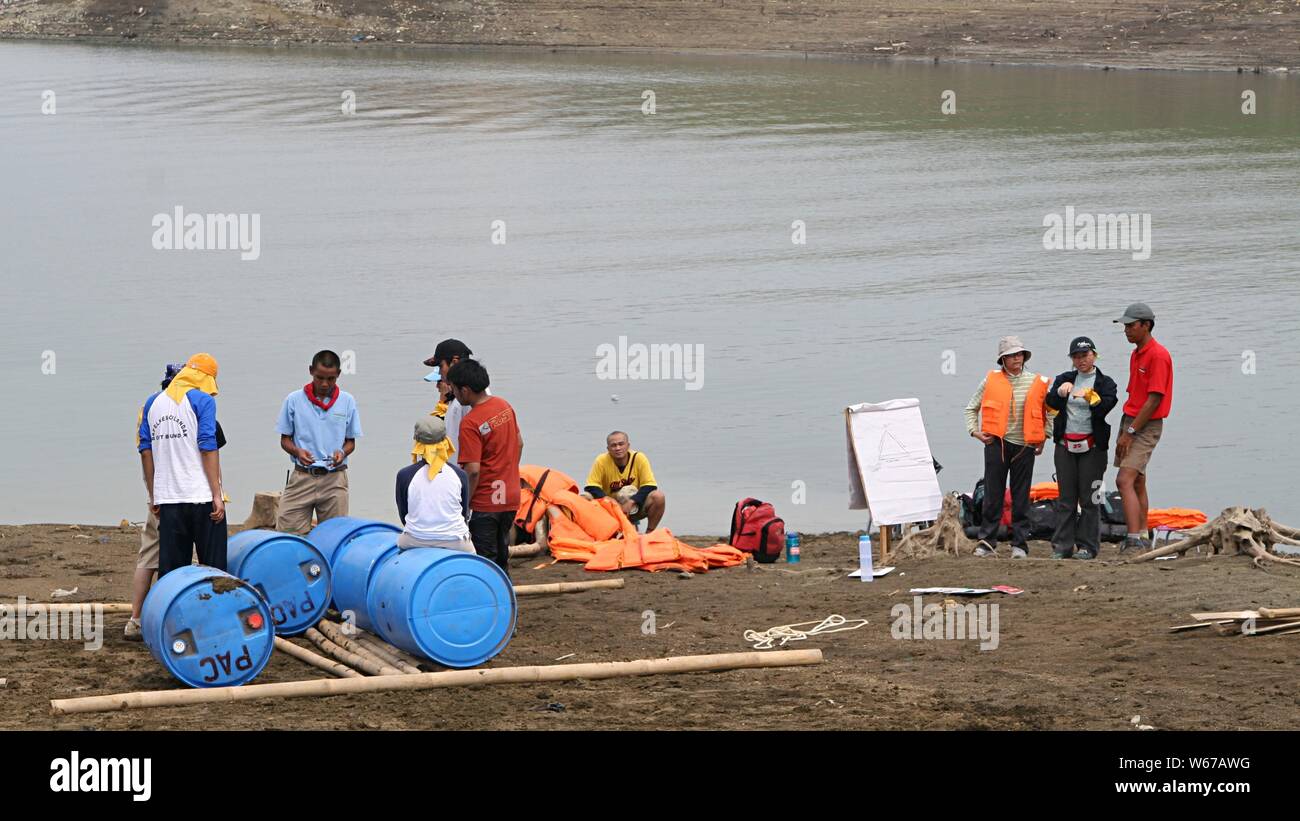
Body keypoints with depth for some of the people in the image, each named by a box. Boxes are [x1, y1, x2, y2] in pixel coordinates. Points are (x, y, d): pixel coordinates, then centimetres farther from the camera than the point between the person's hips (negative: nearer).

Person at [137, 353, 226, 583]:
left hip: (168, 500, 5)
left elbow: (146, 450, 11)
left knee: (170, 570, 6)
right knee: (213, 569, 1)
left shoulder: (153, 402, 13)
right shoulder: (202, 400, -4)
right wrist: (217, 495, -11)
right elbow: (207, 448, -11)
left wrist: (153, 496, 15)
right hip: (202, 497, -5)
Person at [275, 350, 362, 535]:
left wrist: (342, 453, -11)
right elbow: (285, 439, 7)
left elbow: (351, 441, 11)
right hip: (302, 477, -1)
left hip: (334, 479, 1)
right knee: (287, 533, -9)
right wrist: (298, 452, -14)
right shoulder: (294, 400, 1)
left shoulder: (347, 402, 5)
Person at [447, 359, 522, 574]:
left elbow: (472, 470, -23)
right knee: (501, 555, 19)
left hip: (484, 503, -8)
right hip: (510, 498, 8)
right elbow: (519, 443, 14)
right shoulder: (504, 406, 2)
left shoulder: (470, 423, -22)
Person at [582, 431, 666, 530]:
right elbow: (591, 487, -13)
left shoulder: (639, 458, -13)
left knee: (658, 497, -27)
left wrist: (632, 502, -27)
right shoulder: (601, 461, -14)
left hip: (635, 507, 0)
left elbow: (649, 486, -14)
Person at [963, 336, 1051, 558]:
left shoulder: (1037, 383, 4)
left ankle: (1020, 544, 7)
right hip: (996, 443, 0)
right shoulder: (990, 380, 4)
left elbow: (1050, 410, 15)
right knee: (993, 494, -1)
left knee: (1021, 497, 3)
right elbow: (971, 408, 14)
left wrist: (1044, 437, 8)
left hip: (1024, 446, 0)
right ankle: (987, 542, 4)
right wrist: (974, 430, 2)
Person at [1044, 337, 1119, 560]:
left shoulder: (1105, 383, 3)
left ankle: (1087, 546, 0)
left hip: (1092, 447, -3)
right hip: (1065, 446, 3)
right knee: (1065, 497, 3)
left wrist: (1092, 399, -31)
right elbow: (1050, 403, -4)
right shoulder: (1064, 379, 12)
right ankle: (1062, 546, 4)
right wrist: (1060, 392, -25)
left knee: (1089, 499, -4)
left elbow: (1104, 410, -12)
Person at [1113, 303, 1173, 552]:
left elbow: (1154, 400, -20)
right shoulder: (1136, 354, 14)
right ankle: (1142, 538, 22)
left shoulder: (1158, 355, -16)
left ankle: (1134, 540, -26)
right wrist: (1124, 431, 14)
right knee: (1137, 481, 14)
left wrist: (1130, 432, -20)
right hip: (1130, 420, 10)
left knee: (1125, 481, -20)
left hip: (1147, 426, -10)